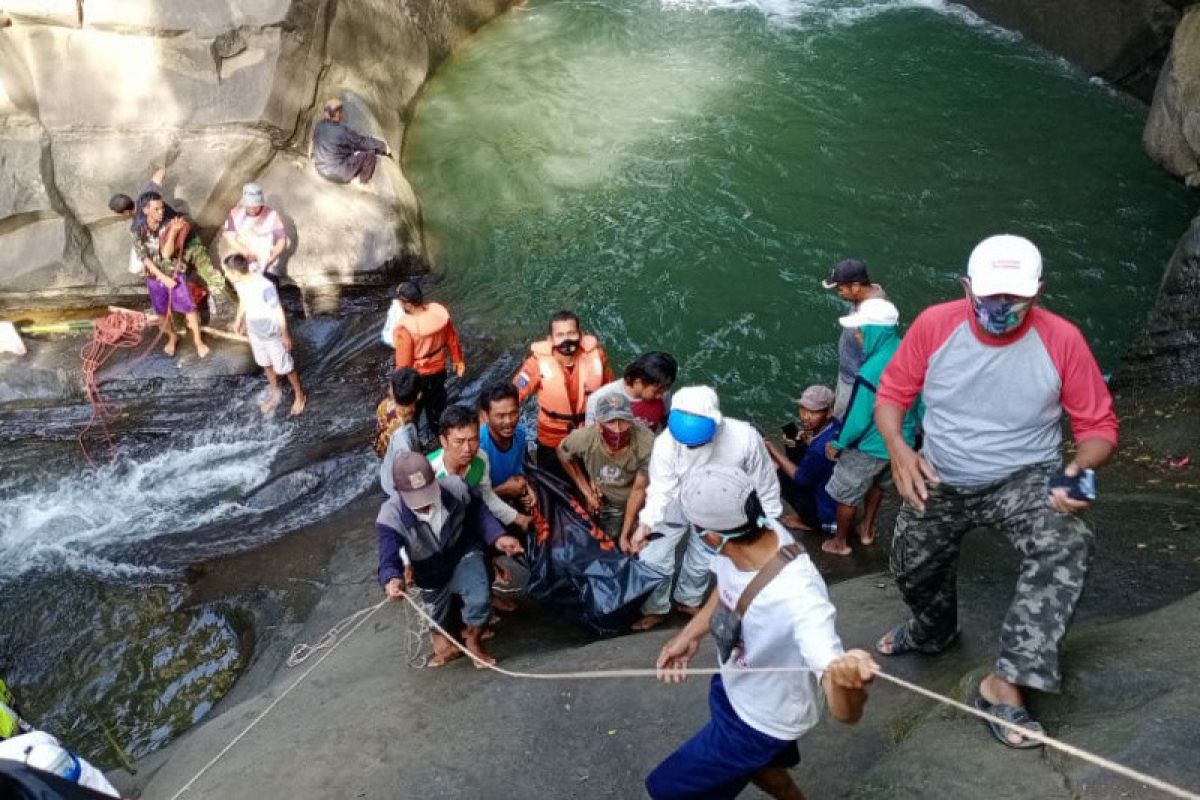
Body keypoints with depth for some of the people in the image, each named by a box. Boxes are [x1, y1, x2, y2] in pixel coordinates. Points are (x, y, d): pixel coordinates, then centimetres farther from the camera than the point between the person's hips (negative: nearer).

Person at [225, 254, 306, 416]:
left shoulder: (265, 287, -36)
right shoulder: (238, 282, -14)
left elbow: (279, 312, -24)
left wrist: (285, 335, -14)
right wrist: (239, 320, 22)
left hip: (272, 335, -6)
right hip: (254, 332, 6)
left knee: (285, 367, 13)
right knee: (266, 364, 26)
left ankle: (299, 396, 37)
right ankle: (275, 393, 49)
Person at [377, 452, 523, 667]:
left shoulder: (455, 488, -29)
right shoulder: (390, 518, -33)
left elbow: (478, 512, -8)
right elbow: (388, 561, -35)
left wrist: (498, 537, -20)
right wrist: (391, 581, -59)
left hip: (463, 555, -1)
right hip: (431, 576, 1)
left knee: (480, 600, -27)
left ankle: (473, 639, 7)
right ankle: (446, 645, 61)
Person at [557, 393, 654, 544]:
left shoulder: (647, 443, -36)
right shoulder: (583, 439, -31)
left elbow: (639, 490, -21)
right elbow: (563, 454, -4)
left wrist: (625, 535, -16)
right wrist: (586, 490, -5)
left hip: (633, 505, -1)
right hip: (600, 501, 1)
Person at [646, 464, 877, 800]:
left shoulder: (798, 598, -44)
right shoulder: (757, 532, -22)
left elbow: (846, 712, -49)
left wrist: (848, 682, -70)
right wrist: (691, 634, -4)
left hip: (763, 720, -7)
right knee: (753, 762, 34)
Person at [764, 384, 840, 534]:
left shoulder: (820, 447, -35)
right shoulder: (834, 426, -9)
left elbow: (801, 478, -17)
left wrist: (775, 452, -10)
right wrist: (805, 440, -11)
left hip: (829, 512, -8)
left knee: (780, 476, -6)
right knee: (794, 453, 10)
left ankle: (812, 522, 10)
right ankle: (808, 515, 19)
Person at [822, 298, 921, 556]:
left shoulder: (870, 372, -33)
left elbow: (857, 420, -25)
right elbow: (920, 402, 2)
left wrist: (837, 445, -9)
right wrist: (913, 428, 17)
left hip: (869, 448, -7)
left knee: (846, 495, 17)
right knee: (877, 483, 32)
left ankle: (840, 542, 35)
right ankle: (867, 529, 49)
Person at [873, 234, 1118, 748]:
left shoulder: (1062, 340, -19)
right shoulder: (934, 325, -16)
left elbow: (1099, 425, -8)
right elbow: (892, 393, -4)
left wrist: (1081, 468, -31)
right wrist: (898, 449, -24)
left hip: (1026, 480, -2)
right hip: (939, 482, 3)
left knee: (1067, 545, -32)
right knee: (912, 569, 19)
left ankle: (1004, 683, -27)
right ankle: (932, 631, 56)